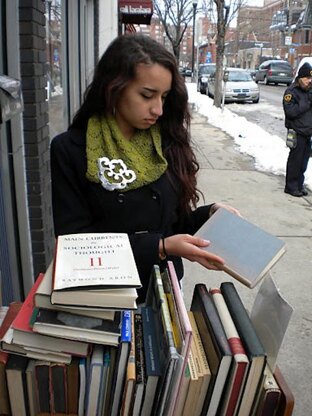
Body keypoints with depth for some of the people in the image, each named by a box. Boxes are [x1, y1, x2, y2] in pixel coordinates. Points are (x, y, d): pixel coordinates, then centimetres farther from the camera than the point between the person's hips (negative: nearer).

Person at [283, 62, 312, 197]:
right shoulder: (291, 91, -9)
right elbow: (291, 112, -19)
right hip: (297, 132, -6)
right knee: (295, 160, -1)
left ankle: (299, 184, 23)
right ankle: (291, 187, 9)